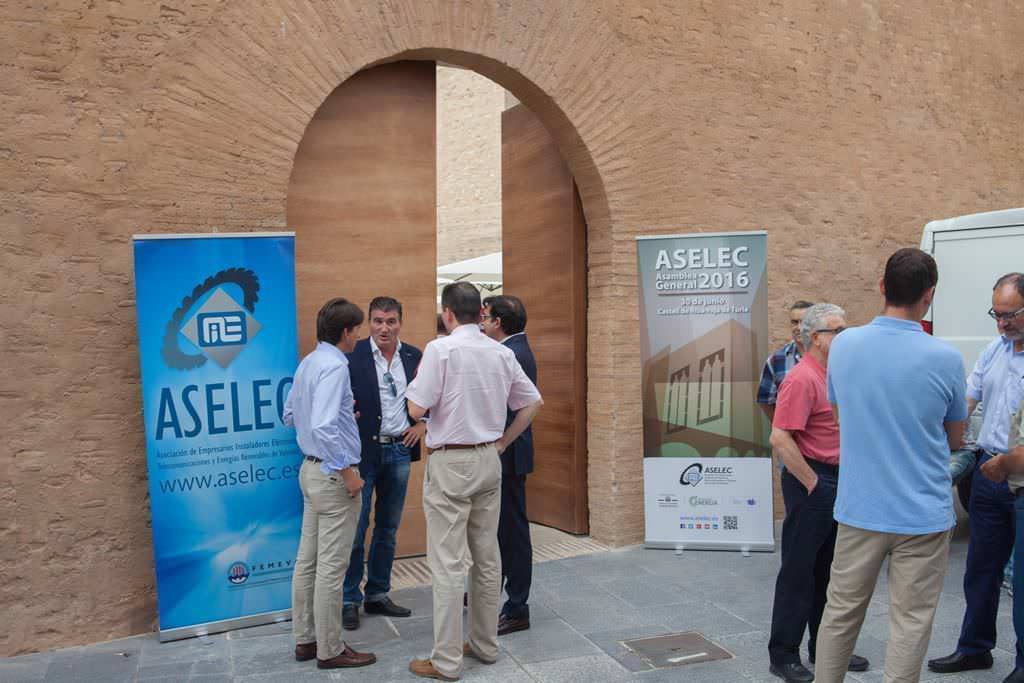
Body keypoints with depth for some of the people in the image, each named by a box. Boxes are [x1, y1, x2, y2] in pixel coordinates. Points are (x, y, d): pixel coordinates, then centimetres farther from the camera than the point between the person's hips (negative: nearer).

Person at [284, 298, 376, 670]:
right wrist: (346, 471, -21)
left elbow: (290, 415, 18)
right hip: (332, 474, -10)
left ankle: (305, 639, 27)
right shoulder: (334, 366, -20)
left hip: (311, 469, 10)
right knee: (331, 567, 1)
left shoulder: (307, 363, 8)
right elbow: (324, 427, -29)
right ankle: (330, 649, 13)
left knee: (307, 560, 16)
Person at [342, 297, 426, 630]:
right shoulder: (353, 354, -10)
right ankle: (350, 600, 15)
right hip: (363, 451, -4)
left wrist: (423, 423, 4)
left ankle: (378, 595, 27)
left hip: (399, 451, 5)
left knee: (388, 528, 14)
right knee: (356, 529, 1)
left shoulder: (414, 356, 3)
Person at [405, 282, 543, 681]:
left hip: (450, 464, -6)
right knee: (487, 557, 15)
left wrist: (418, 377, 4)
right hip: (488, 460, 6)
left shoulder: (441, 349, -13)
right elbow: (533, 402, 11)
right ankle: (484, 644, 27)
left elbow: (416, 409, -15)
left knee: (448, 564, 0)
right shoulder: (502, 353, 4)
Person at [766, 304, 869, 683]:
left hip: (835, 482, 9)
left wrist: (842, 481, 14)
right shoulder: (802, 379, -17)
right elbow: (780, 439, -24)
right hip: (811, 484, -9)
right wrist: (813, 484, -18)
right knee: (798, 571, 0)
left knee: (828, 569, 17)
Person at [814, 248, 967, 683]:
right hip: (922, 514, -3)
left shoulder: (844, 345, -6)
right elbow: (955, 439, 2)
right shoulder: (945, 359, -13)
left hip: (859, 508, 3)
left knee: (841, 611, 17)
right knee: (910, 622, 10)